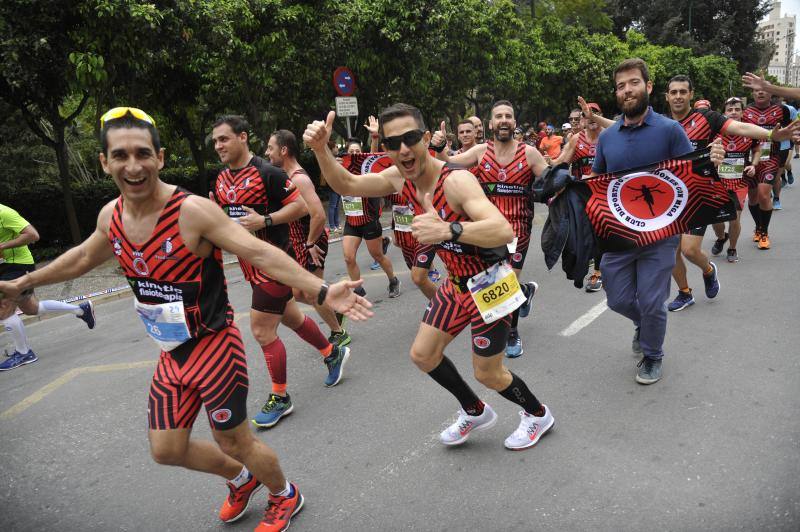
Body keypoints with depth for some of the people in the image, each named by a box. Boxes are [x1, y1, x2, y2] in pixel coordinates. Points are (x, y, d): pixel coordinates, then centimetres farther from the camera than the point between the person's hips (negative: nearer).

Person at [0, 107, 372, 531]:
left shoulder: (193, 211, -22)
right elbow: (82, 259, 19)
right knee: (167, 449, 17)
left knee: (235, 442, 8)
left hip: (215, 348, -7)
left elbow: (261, 253, -27)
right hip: (172, 355, 7)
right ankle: (241, 479, 45)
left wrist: (322, 291, -36)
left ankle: (284, 497, 39)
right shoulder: (110, 216, -1)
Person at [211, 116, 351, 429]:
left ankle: (279, 397, 14)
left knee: (262, 331, -5)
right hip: (249, 262, 8)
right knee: (290, 317, 19)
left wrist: (264, 221, -25)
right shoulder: (221, 180, 9)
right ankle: (333, 353, 40)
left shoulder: (267, 173, -15)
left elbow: (300, 206, -15)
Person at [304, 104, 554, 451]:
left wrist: (448, 229, -58)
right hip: (456, 283, 7)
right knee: (423, 355, 12)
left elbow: (504, 231, -42)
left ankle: (538, 414, 37)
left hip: (489, 284, -7)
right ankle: (475, 411, 36)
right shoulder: (399, 178, -7)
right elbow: (346, 185, 2)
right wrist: (320, 150, -16)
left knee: (487, 374, 5)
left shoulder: (456, 180, -30)